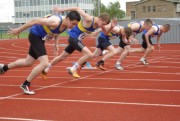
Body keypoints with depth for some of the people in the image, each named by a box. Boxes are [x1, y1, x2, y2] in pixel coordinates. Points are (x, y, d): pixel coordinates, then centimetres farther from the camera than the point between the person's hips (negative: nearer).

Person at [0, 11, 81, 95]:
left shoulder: (66, 25, -8)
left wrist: (56, 43, 6)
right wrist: (18, 30, -19)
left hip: (40, 38, 9)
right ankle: (25, 85, -5)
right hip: (35, 36, -9)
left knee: (28, 62, 23)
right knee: (44, 63, -20)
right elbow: (35, 21, -27)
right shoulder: (55, 22, -34)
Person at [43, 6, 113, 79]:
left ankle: (45, 70, 35)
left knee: (62, 57, 20)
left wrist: (111, 27, -14)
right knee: (89, 54, -20)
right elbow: (77, 9, -19)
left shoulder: (98, 23, -2)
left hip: (77, 39, 9)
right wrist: (61, 10, -14)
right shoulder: (89, 19, -25)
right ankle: (73, 69, -7)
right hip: (73, 37, -9)